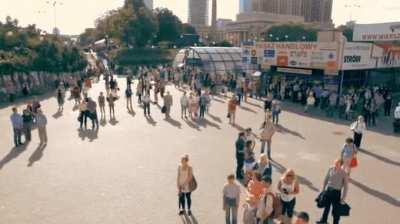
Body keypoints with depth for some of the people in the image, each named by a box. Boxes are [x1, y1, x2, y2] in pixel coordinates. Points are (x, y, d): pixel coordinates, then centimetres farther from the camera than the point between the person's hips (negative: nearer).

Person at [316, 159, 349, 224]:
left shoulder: (344, 174, -17)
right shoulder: (331, 169, -7)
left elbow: (346, 187, -9)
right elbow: (326, 179, 7)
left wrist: (343, 198, -8)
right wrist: (323, 189, 12)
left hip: (336, 192, -4)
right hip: (328, 190, 4)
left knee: (335, 210, 5)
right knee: (326, 206, 21)